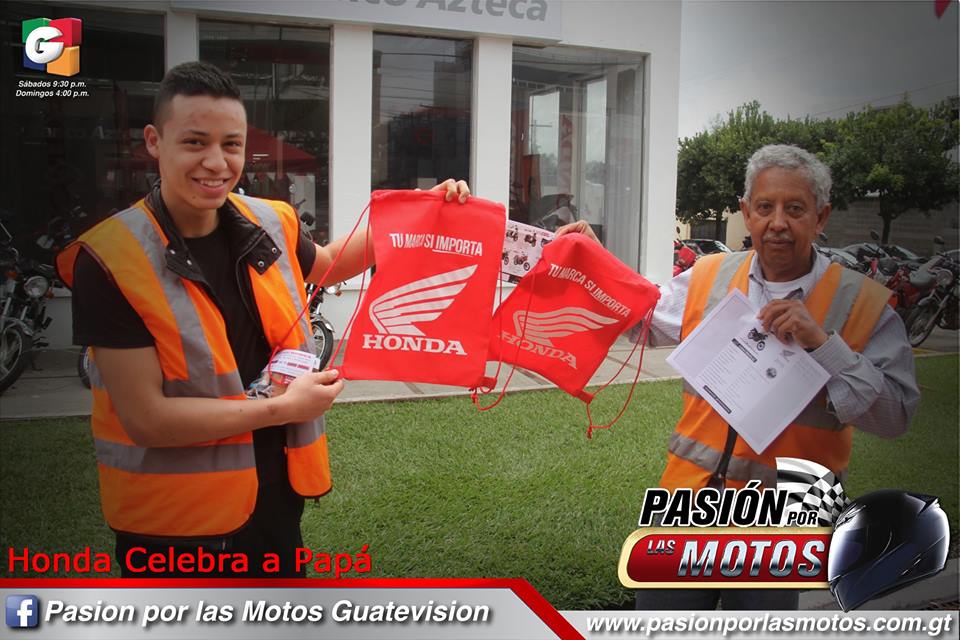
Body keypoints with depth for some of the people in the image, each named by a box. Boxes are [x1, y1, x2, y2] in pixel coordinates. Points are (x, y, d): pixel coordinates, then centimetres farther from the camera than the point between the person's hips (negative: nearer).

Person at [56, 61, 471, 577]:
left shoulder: (268, 224, -4)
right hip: (174, 523, -5)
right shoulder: (111, 260, -20)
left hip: (278, 495, 5)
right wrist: (283, 408, -19)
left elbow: (327, 264, 18)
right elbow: (146, 417, -22)